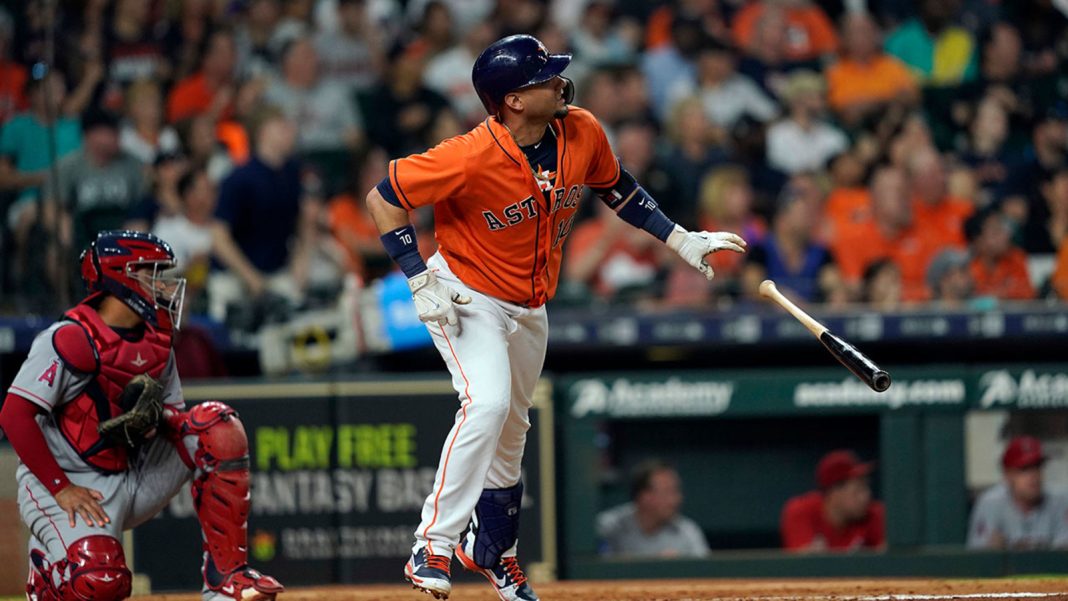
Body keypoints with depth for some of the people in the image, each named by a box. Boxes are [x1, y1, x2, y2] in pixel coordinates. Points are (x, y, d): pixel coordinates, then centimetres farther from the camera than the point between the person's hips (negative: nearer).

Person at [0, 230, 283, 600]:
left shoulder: (156, 342, 8)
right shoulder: (72, 339, -16)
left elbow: (173, 411, 14)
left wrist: (158, 418, -13)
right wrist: (61, 490, -23)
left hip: (136, 480, 7)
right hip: (61, 481, -7)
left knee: (217, 425, -8)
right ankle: (46, 568, 7)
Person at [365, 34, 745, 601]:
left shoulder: (582, 134, -13)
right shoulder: (472, 157, -31)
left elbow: (616, 187, 8)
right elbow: (383, 199, -22)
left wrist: (681, 239, 1)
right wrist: (421, 279, -25)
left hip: (530, 307, 6)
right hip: (467, 297, -6)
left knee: (511, 430, 19)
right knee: (487, 405, -27)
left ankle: (490, 549, 41)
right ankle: (432, 547, -23)